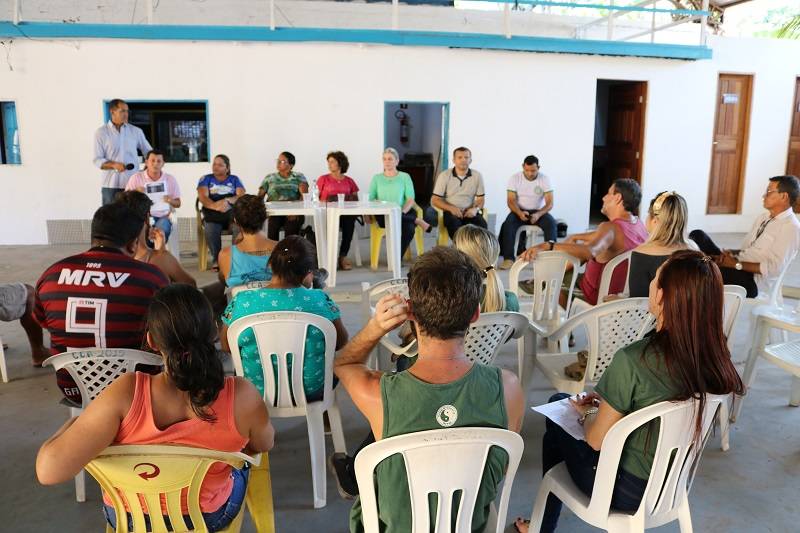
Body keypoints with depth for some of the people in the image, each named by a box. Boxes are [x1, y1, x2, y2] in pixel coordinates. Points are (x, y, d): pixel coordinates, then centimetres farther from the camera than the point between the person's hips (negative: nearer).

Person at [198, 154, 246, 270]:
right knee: (210, 230, -34)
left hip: (232, 212, 0)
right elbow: (203, 197, -1)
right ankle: (216, 259, -17)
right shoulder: (206, 179, 16)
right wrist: (216, 206, -23)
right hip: (212, 214, 0)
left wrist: (228, 200, -19)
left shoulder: (234, 179, 19)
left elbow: (242, 196, 2)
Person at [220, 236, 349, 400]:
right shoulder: (320, 300, -20)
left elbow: (226, 346, -1)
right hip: (311, 392, -1)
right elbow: (341, 342, -4)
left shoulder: (241, 302, -18)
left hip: (258, 393, 1)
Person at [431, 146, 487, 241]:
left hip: (469, 212, 2)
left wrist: (475, 209, -15)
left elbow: (480, 199, 9)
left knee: (482, 224, -29)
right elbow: (435, 200, -1)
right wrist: (451, 208, -19)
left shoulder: (477, 176, 4)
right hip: (450, 211, -2)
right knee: (454, 223, -36)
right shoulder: (444, 175, -1)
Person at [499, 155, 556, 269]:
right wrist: (519, 213, -32)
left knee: (551, 222, -30)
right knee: (508, 223, -31)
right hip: (519, 211, 0)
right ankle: (509, 258, -32)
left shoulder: (545, 179, -7)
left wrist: (538, 214, -32)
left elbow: (549, 203, -12)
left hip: (538, 211, 0)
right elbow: (510, 201, -11)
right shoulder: (514, 178, -6)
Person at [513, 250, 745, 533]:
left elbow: (596, 440, -20)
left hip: (626, 492, -6)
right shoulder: (714, 356, -13)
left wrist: (585, 413, 0)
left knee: (556, 430, 21)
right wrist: (607, 400, 8)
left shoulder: (632, 361, -33)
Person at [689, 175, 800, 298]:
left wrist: (736, 264, -17)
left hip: (753, 282, -8)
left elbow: (774, 268, -17)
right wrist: (731, 253, -3)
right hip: (737, 265, 8)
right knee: (698, 235, -7)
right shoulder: (763, 217, 15)